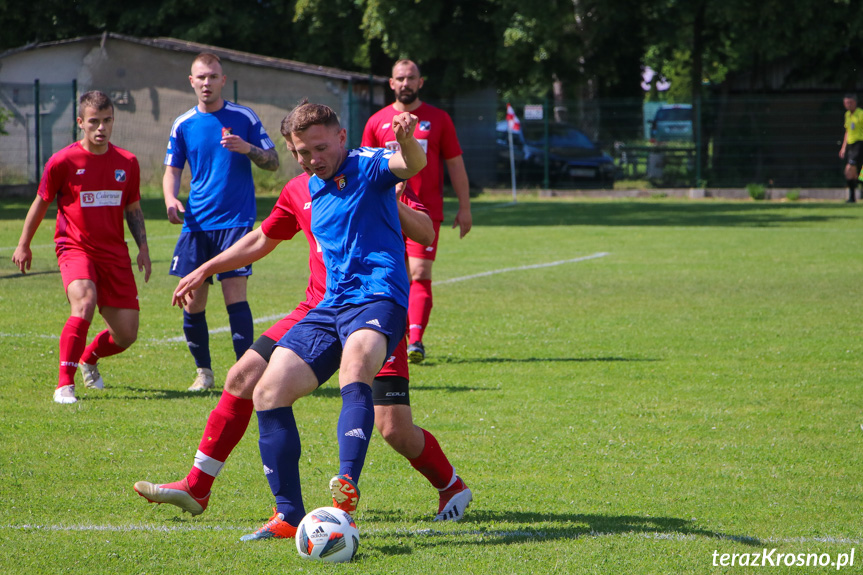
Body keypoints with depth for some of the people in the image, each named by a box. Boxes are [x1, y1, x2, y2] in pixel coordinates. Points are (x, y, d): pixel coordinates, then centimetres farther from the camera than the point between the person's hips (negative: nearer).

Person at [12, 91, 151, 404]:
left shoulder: (127, 162, 3)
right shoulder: (63, 161, -8)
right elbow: (41, 203, 6)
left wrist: (143, 247, 6)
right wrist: (23, 245, 12)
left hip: (114, 252, 4)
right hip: (74, 247, -4)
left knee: (126, 334, 1)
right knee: (85, 303, -33)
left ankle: (89, 358, 36)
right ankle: (65, 384, -23)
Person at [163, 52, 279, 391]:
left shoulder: (244, 118, 3)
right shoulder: (183, 125, 10)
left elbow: (273, 162, 4)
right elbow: (172, 170, 14)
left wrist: (247, 149, -16)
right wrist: (171, 199, -7)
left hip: (236, 220, -3)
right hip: (197, 222, 3)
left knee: (234, 296, -14)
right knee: (192, 303, 2)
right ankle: (203, 372, 18)